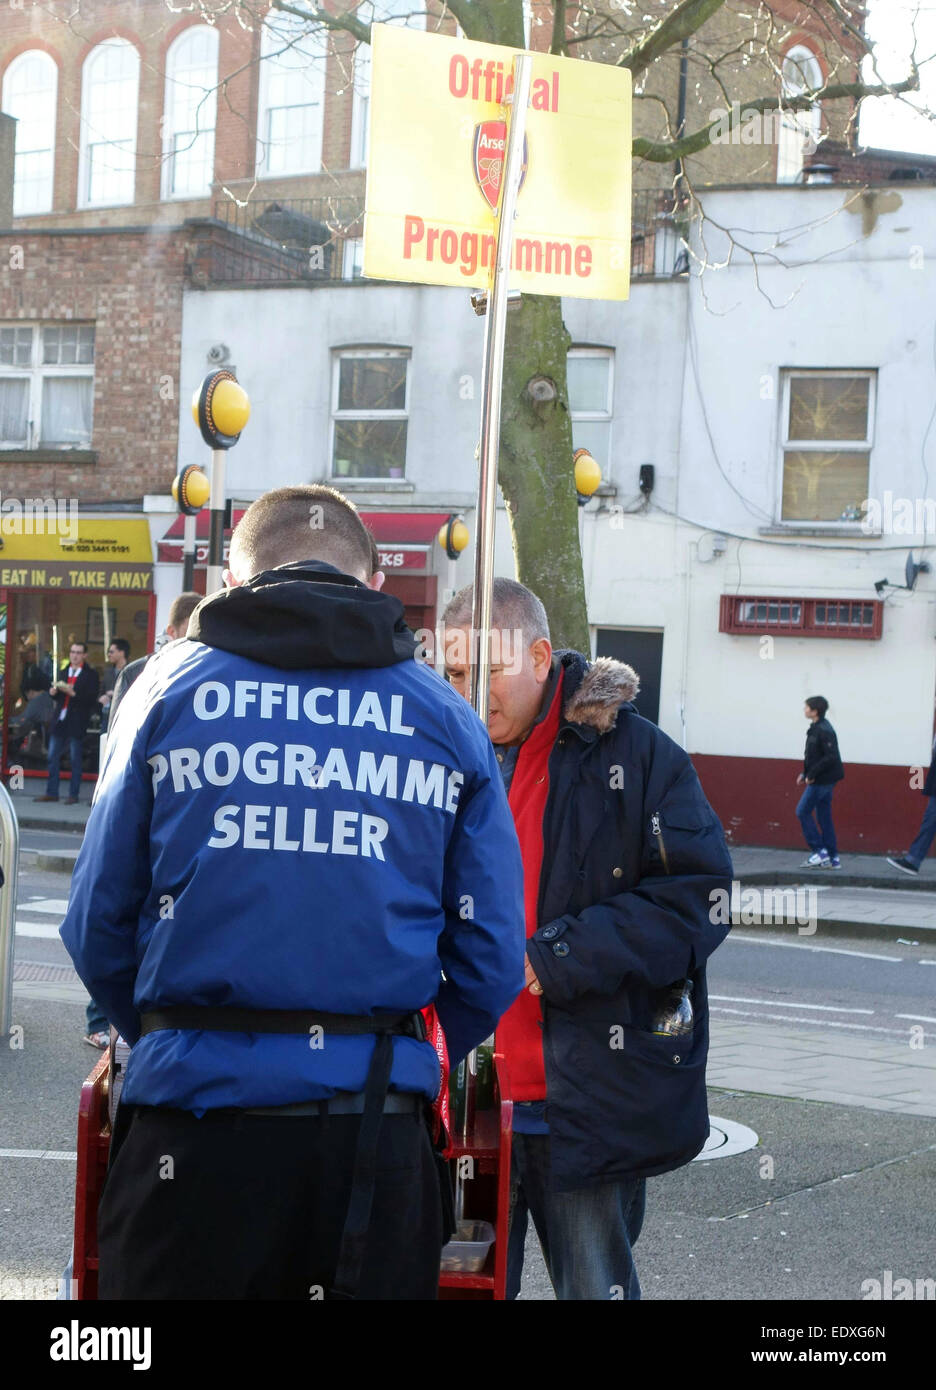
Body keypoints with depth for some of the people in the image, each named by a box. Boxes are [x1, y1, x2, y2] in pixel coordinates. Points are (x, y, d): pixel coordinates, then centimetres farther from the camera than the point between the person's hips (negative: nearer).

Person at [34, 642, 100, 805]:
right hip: (60, 719, 6)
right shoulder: (63, 672, 15)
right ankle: (51, 793, 12)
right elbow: (58, 697, 17)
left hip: (76, 722, -6)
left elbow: (92, 698, -13)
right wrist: (54, 692, -5)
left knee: (75, 759, 0)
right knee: (53, 757, 6)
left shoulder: (90, 674, -3)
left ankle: (74, 794, 7)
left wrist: (73, 693, -22)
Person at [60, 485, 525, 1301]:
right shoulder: (449, 718, 7)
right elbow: (492, 959, 4)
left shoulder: (171, 686, 5)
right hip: (374, 1133, 1)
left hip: (197, 1105, -1)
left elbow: (98, 924, 4)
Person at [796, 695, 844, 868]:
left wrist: (811, 774, -20)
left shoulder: (824, 731, -18)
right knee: (824, 816, 11)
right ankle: (832, 858, 14)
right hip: (824, 780, 10)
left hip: (821, 781, -10)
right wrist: (805, 773, 14)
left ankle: (819, 850, -4)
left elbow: (830, 757, -24)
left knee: (803, 811, -5)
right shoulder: (816, 729, 13)